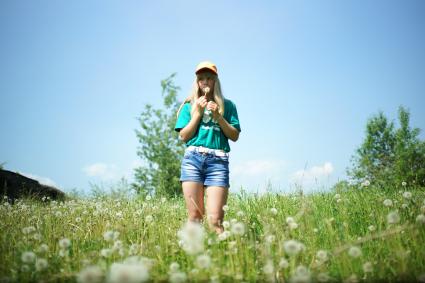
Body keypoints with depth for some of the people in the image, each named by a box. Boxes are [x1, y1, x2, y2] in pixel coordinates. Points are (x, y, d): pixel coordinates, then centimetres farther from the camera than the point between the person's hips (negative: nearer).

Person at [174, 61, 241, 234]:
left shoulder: (227, 105, 16)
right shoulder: (189, 105, 17)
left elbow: (235, 136, 9)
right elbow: (183, 136, 7)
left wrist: (218, 116, -2)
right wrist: (198, 113, 1)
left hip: (218, 160, -1)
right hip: (193, 158, 1)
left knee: (215, 219, -12)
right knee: (195, 217, -5)